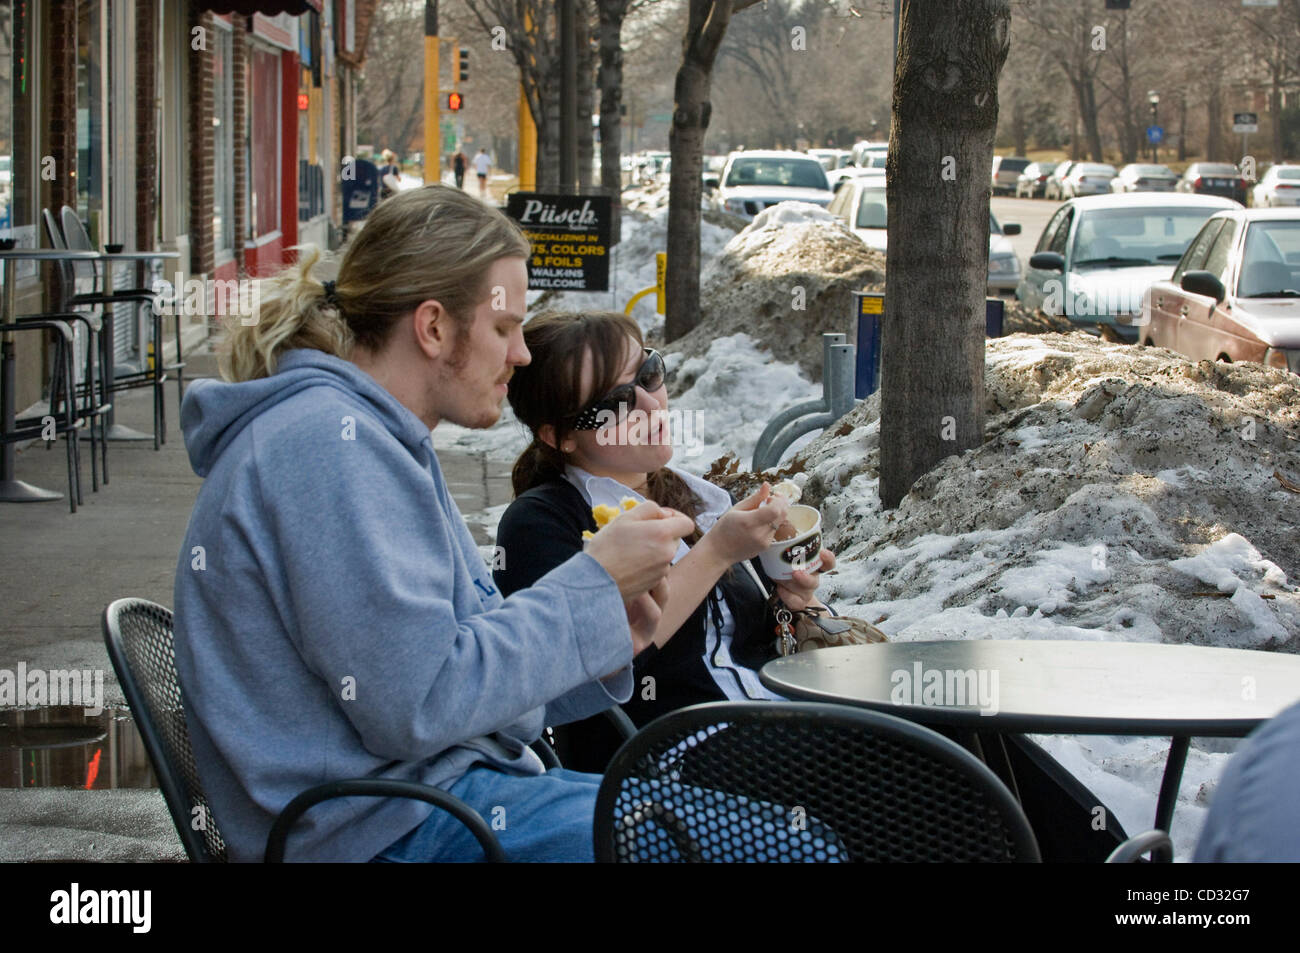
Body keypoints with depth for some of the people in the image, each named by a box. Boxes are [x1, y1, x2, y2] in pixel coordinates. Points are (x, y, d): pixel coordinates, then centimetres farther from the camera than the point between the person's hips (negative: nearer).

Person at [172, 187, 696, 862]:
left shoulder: (370, 435, 17)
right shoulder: (330, 440, -16)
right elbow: (416, 707, -22)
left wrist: (599, 642, 3)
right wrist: (594, 586, -13)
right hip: (395, 831, -11)